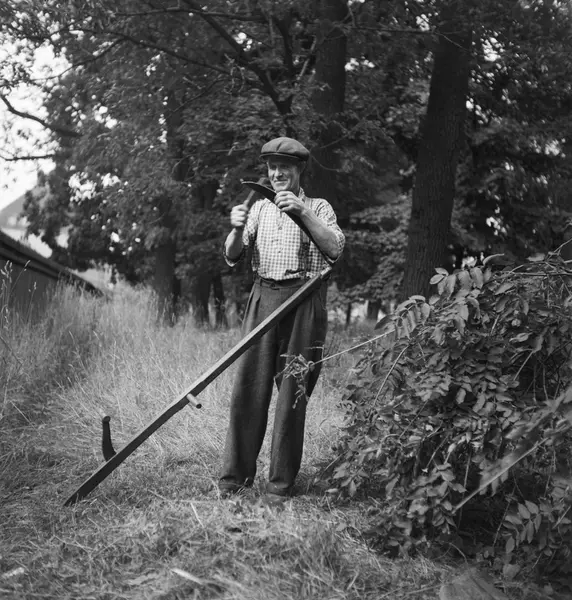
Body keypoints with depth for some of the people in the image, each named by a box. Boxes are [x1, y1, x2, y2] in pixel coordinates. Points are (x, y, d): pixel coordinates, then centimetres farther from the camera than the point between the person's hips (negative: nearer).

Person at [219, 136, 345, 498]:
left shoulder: (318, 207, 9)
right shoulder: (260, 208, 18)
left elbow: (335, 249, -8)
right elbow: (233, 257, 11)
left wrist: (303, 213, -18)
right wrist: (237, 230, -10)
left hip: (303, 302, -2)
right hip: (263, 298, 3)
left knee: (293, 391, -2)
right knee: (249, 387, -3)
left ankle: (283, 480, 5)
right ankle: (236, 475, 2)